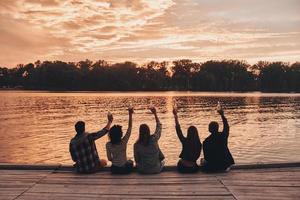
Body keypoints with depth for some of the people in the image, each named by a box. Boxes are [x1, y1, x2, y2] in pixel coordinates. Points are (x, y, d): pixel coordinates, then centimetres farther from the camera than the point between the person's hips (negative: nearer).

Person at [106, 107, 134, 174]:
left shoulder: (108, 145, -12)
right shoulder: (123, 142, -19)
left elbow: (109, 158, -3)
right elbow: (130, 127, -14)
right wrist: (130, 114, -13)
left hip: (114, 169, 2)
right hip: (124, 169, -2)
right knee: (130, 162, 34)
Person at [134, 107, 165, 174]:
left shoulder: (136, 145, -17)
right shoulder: (154, 139, -19)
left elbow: (136, 160, -3)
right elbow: (159, 127, -1)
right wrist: (155, 114, 5)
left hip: (143, 170, 1)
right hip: (156, 169, -1)